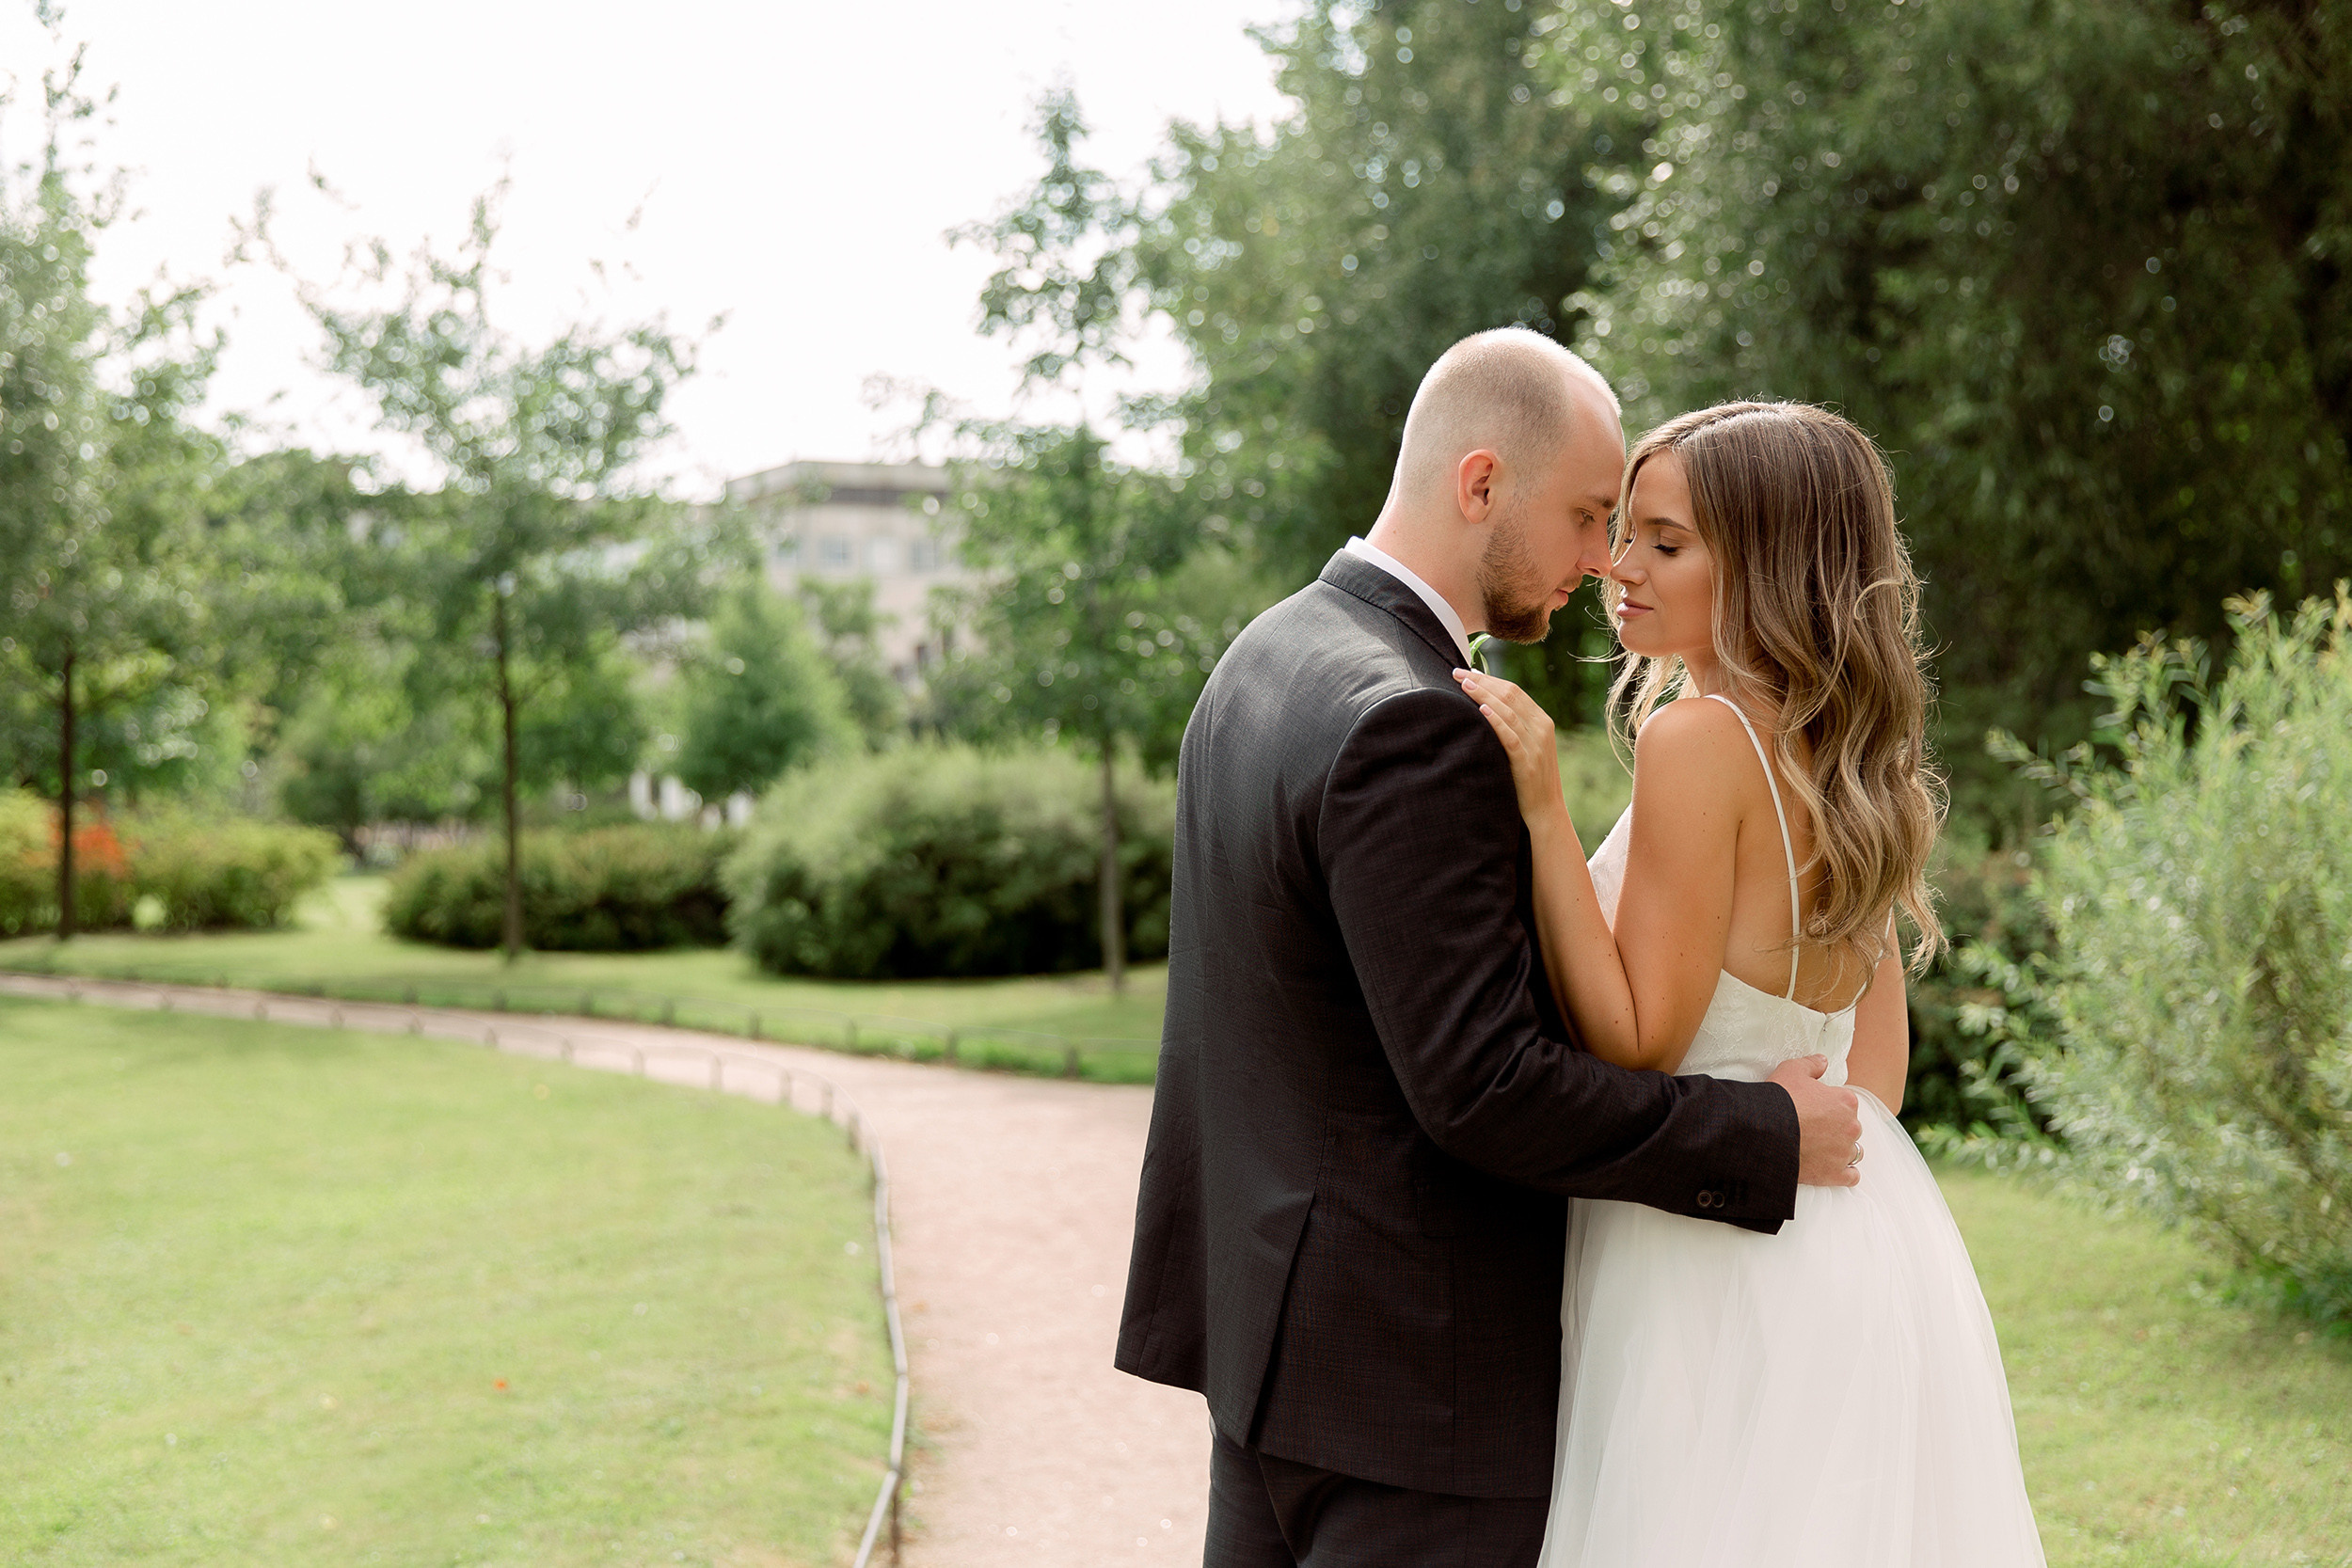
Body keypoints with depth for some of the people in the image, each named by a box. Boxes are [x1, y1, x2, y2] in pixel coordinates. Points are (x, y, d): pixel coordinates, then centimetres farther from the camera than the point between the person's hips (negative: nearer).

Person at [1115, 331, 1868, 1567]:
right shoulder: (1410, 728, -22)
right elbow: (1483, 1086, -24)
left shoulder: (1267, 659, 9)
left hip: (1270, 1324, 10)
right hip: (1414, 1367, -10)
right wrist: (1767, 1139, -16)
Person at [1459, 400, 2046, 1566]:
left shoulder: (1699, 734, -16)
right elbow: (1875, 1061, 14)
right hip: (1866, 1239, 9)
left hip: (1727, 1261, -9)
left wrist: (1541, 811, -20)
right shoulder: (1845, 754, 10)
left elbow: (1635, 1042, -18)